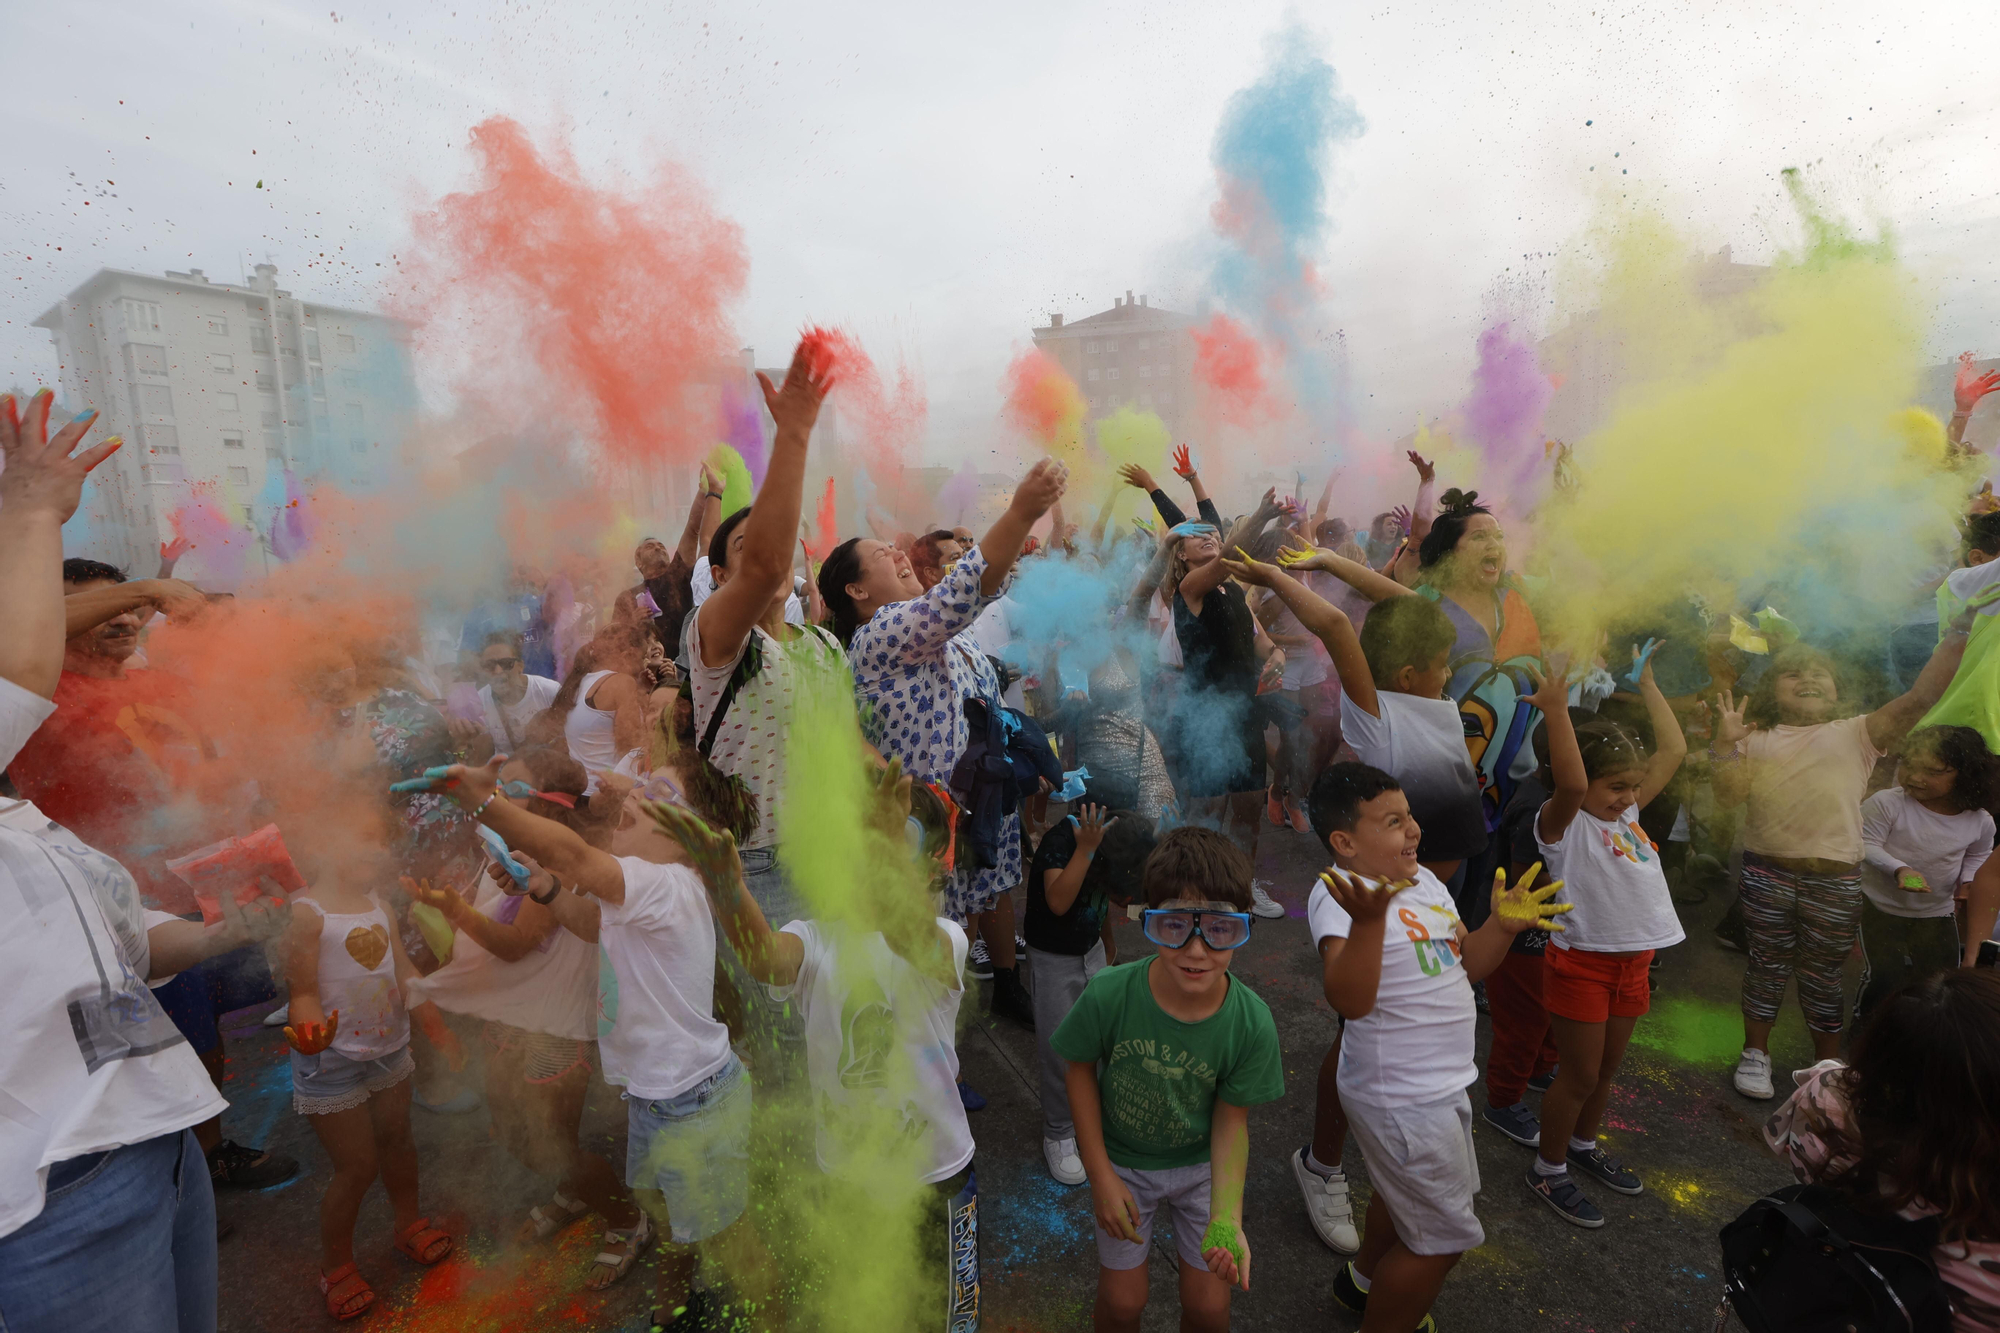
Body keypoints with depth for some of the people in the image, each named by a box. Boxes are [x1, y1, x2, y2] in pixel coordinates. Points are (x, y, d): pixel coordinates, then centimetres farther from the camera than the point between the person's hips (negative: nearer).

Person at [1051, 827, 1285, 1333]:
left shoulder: (1252, 1022, -27)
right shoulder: (1109, 994, -31)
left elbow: (1232, 1120, -15)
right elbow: (1080, 1070, -13)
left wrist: (1226, 1216, -28)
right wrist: (1100, 1175, -9)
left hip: (1203, 1165, 1)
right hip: (1121, 1162, -1)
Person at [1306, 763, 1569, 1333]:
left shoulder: (1424, 880, 0)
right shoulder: (1338, 896, -27)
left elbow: (1467, 964, 8)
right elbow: (1350, 1001, -40)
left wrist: (1502, 924, -11)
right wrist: (1368, 918, -54)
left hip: (1439, 1083, 9)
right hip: (1402, 1100, -9)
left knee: (1408, 1194, 31)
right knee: (1444, 1237, 8)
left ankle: (1363, 1280, 57)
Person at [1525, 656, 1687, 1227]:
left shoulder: (1628, 812, 8)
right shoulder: (1562, 823, -14)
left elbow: (1674, 752, 7)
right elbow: (1570, 784, -37)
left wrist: (1648, 687, 8)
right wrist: (1556, 710, -40)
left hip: (1632, 960, 7)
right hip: (1582, 961, -7)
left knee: (1605, 1070, 21)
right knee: (1579, 1076, 4)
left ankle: (1583, 1145, 43)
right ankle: (1548, 1171, 22)